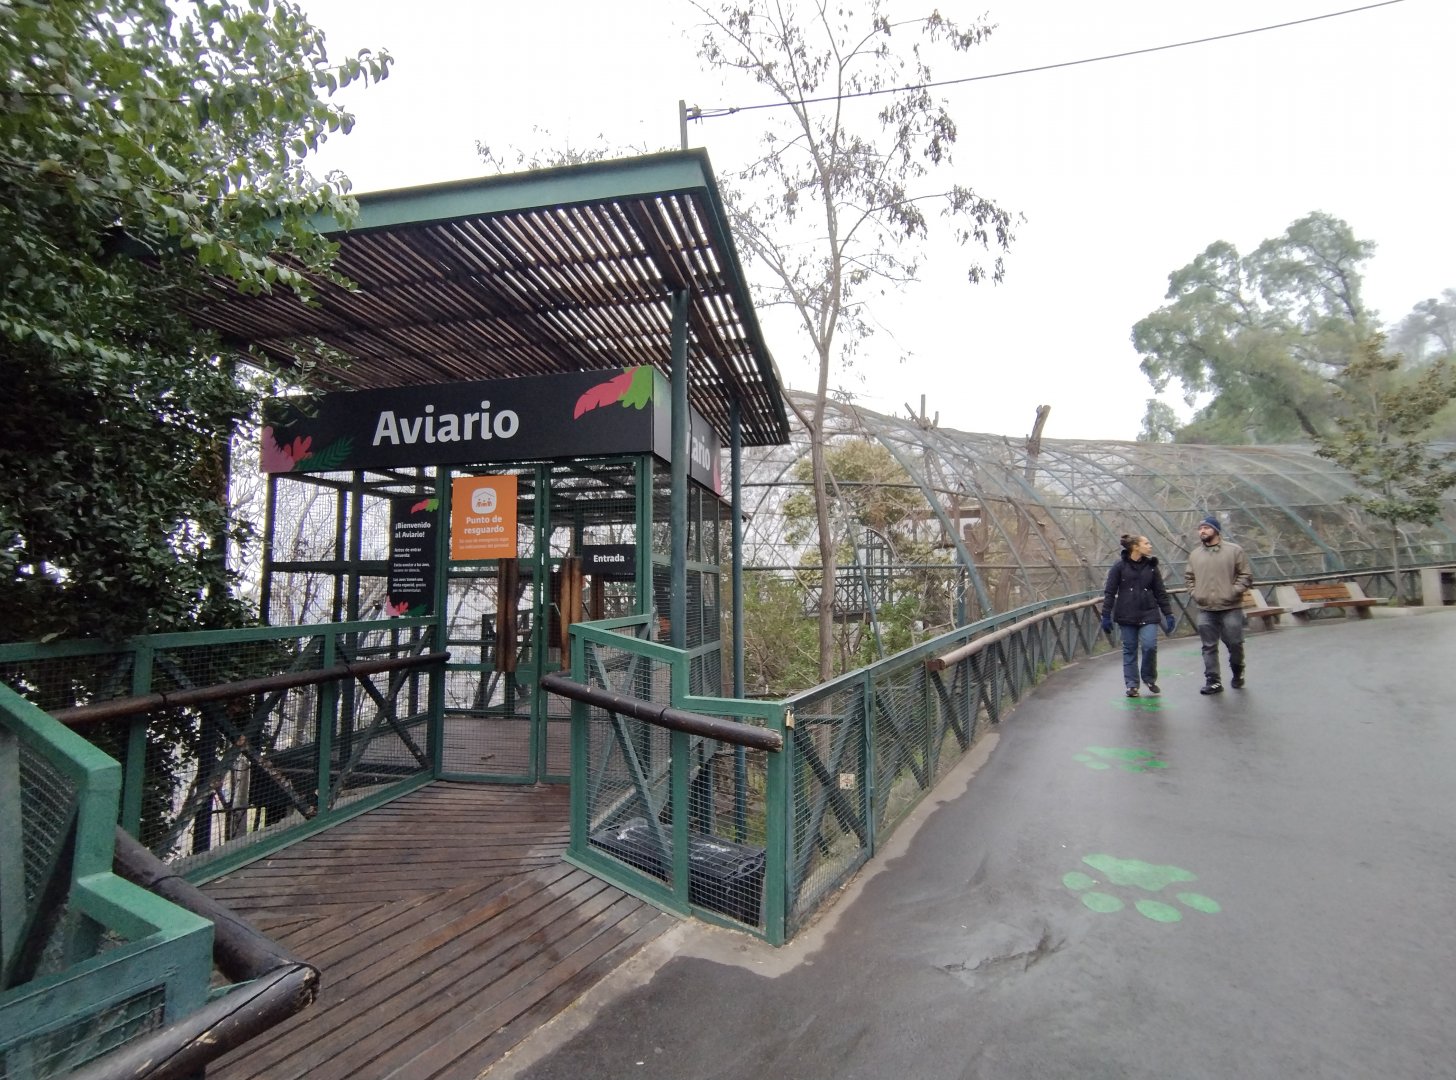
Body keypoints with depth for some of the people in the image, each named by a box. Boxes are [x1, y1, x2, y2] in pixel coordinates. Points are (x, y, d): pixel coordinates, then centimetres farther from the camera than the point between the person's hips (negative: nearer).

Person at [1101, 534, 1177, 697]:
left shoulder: (1151, 566, 6)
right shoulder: (1120, 566, -5)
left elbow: (1160, 592, 10)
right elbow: (1109, 592, -4)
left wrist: (1168, 614, 7)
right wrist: (1106, 615, -7)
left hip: (1148, 614, 2)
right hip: (1127, 615, -2)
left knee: (1150, 646, -9)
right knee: (1129, 650, 4)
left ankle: (1150, 679, 15)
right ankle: (1132, 685, 14)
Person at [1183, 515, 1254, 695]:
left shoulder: (1234, 550, -2)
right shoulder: (1194, 554, 8)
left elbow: (1246, 575, -3)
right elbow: (1188, 577, 16)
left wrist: (1233, 592, -12)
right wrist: (1195, 594, 3)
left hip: (1230, 609, -3)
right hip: (1205, 610, 3)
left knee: (1235, 644, 6)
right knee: (1209, 648, 4)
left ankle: (1238, 673, 32)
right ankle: (1213, 681, 10)